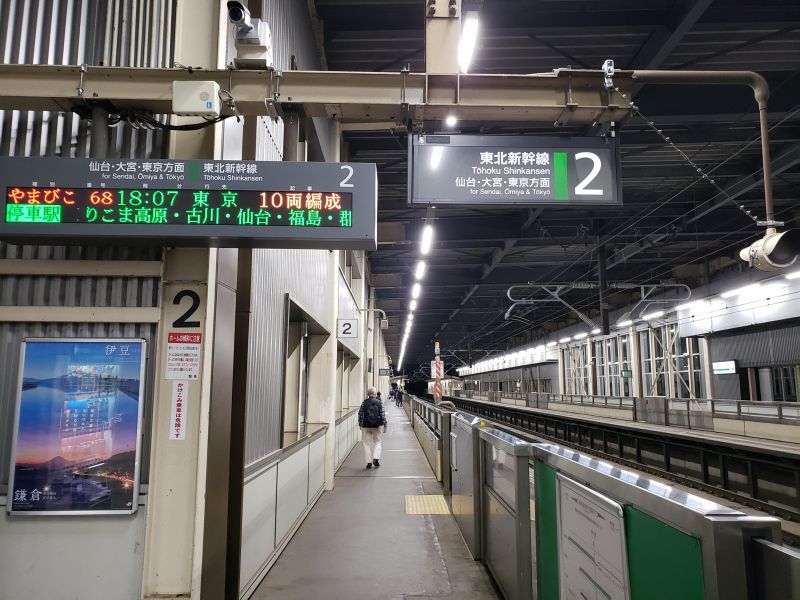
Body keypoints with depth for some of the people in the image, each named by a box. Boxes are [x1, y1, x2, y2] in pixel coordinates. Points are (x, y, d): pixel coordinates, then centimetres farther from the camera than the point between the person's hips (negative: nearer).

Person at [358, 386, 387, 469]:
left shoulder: (364, 403, -4)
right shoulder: (379, 403, -4)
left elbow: (360, 414, -2)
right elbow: (383, 415, -7)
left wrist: (360, 424, 10)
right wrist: (385, 425, -1)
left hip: (366, 426, 0)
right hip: (377, 426, 0)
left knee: (367, 444, 9)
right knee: (377, 442, 15)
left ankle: (369, 462, 8)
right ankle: (376, 458, -2)